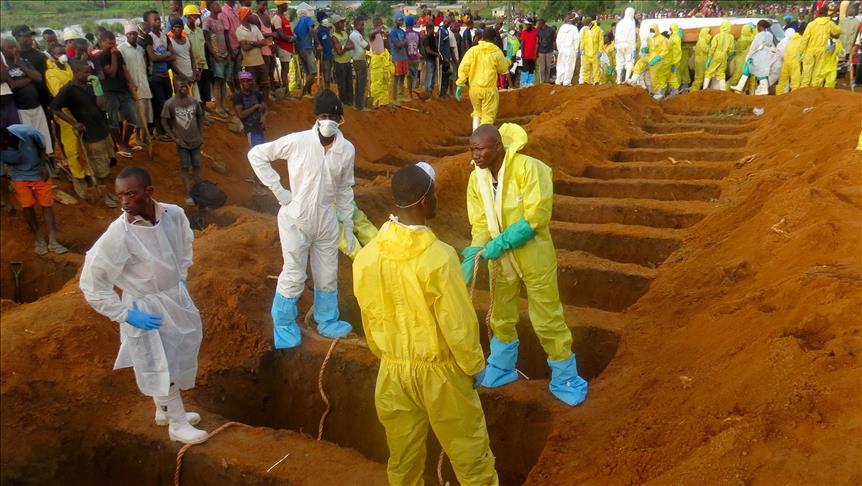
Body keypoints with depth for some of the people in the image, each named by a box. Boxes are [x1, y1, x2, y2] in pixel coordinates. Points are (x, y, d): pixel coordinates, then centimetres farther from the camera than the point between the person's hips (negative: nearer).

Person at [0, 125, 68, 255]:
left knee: (46, 204, -1)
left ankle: (52, 241, 3)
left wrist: (43, 165, -12)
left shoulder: (28, 132, -31)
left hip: (38, 171, 0)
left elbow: (41, 145, -8)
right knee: (27, 206, -7)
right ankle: (39, 239, 10)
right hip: (19, 176, 0)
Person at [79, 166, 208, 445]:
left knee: (178, 357, 23)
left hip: (176, 297, 6)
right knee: (162, 369, 9)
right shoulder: (117, 236, -27)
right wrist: (125, 315, -17)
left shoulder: (174, 214, -14)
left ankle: (166, 411, 48)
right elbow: (90, 283, -19)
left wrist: (181, 280, 9)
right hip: (145, 309, -6)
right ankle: (178, 424, 32)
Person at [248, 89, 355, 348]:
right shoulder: (297, 141, -16)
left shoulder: (347, 149, -5)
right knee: (293, 278, 5)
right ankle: (284, 326, 27)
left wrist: (348, 226, 9)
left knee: (328, 276, 16)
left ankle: (327, 322, 38)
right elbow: (256, 155, -7)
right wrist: (277, 189, -10)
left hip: (326, 222, 4)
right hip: (296, 221, -4)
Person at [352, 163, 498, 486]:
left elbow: (369, 318, 3)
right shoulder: (438, 257, -27)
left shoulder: (367, 256, -10)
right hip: (439, 369, -5)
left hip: (393, 369, 5)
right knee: (468, 449, 15)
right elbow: (458, 323, -19)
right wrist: (474, 365, -2)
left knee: (403, 449, 22)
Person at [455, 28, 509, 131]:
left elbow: (463, 67, -8)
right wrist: (507, 61, 31)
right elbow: (503, 68, 10)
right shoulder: (497, 52, -3)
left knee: (477, 113, 23)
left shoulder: (473, 50, -1)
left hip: (474, 88, 3)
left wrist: (460, 84, -3)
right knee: (488, 117, 5)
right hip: (489, 89, -3)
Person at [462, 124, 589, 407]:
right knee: (501, 316, 21)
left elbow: (537, 216, -26)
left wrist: (501, 242, -29)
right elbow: (480, 223, -3)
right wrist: (473, 253, -20)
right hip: (501, 259, 5)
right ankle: (501, 369, 43)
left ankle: (564, 378, 25)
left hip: (534, 257, -5)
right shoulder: (476, 178, -6)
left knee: (547, 320, 4)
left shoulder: (528, 167, -23)